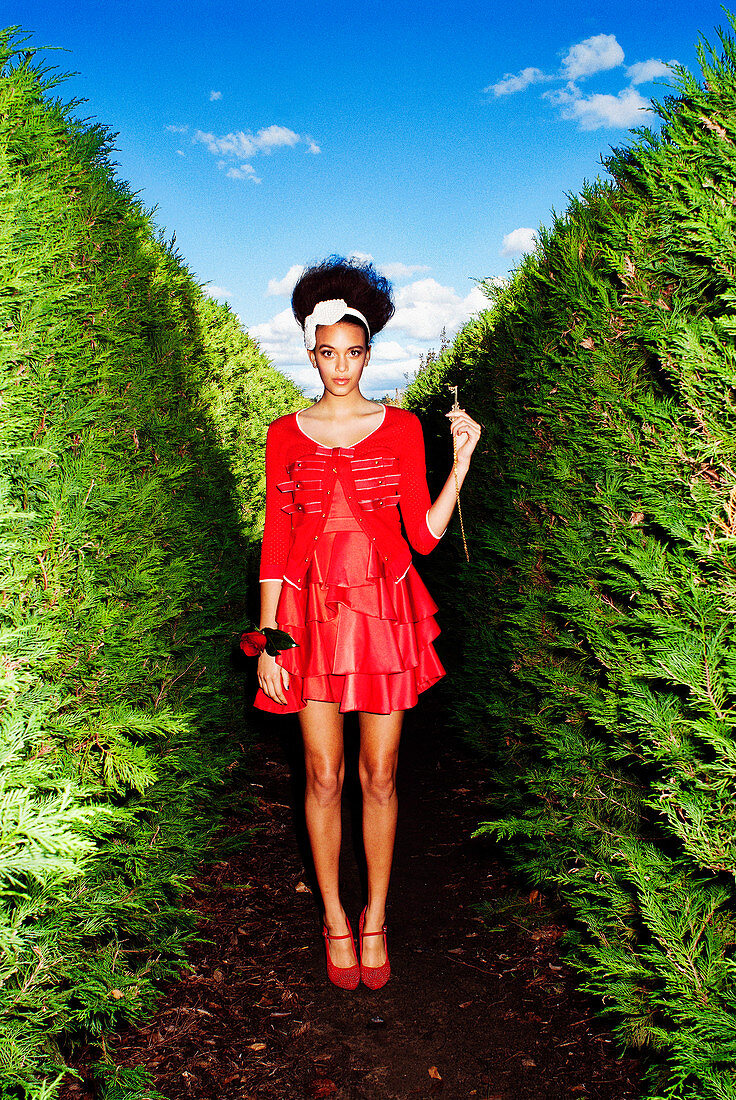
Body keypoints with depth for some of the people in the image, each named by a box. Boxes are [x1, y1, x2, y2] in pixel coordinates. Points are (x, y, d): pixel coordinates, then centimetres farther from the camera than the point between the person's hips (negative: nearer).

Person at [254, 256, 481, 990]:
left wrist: (462, 461, -10)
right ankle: (335, 920, 25)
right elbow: (275, 543, 2)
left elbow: (424, 536, 0)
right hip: (312, 614, 0)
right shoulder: (286, 435, 3)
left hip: (384, 612, 0)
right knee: (324, 777, 5)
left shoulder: (401, 428, 2)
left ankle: (376, 921, 25)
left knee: (379, 777, 6)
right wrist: (268, 643, -2)